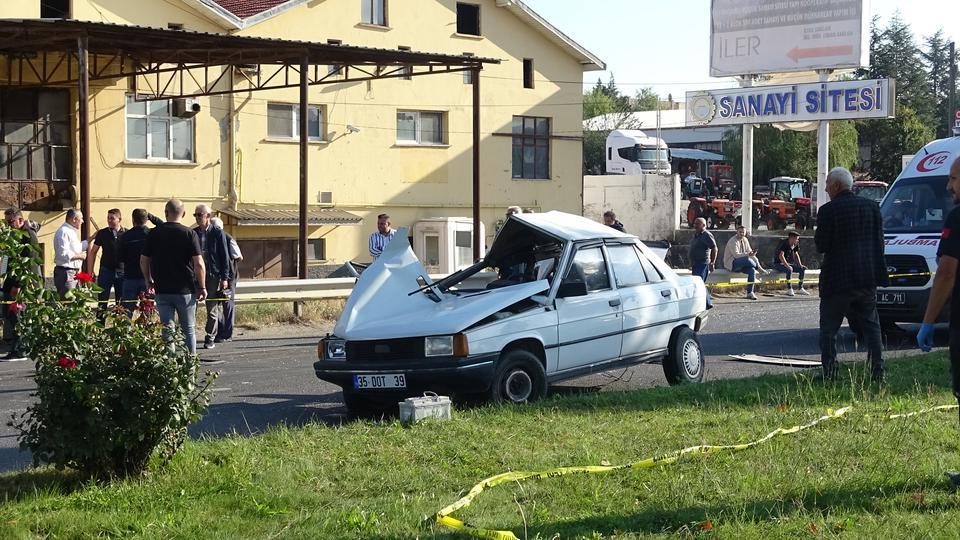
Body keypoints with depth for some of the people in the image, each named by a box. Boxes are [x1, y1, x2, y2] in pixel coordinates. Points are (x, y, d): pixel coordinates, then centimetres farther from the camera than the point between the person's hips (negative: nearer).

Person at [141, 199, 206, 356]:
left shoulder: (154, 234, 0)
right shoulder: (189, 234, -8)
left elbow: (143, 261, 6)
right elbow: (199, 263, -12)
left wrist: (148, 281, 20)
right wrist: (202, 287, -3)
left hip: (162, 290, 2)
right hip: (185, 290, -2)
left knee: (167, 329, 7)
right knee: (188, 329, 9)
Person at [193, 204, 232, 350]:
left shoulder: (218, 233, -2)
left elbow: (225, 256, -2)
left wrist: (224, 278, -7)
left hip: (213, 276, -3)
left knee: (213, 310, 4)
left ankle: (210, 339, 12)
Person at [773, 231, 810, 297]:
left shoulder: (795, 245, 4)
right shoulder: (784, 244, -21)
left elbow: (796, 255, 15)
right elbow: (781, 256, -30)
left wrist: (800, 265, 1)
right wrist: (787, 266, -36)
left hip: (788, 263, 9)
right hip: (778, 264, -9)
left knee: (802, 269, -3)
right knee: (789, 270, -36)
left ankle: (800, 289, 3)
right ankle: (789, 290, -31)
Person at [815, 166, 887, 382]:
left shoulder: (828, 211, -12)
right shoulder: (872, 207, 6)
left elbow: (821, 246, -11)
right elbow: (879, 242, 8)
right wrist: (875, 271, 15)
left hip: (837, 280, -5)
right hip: (867, 279, 5)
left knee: (828, 328, 5)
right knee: (871, 327, 14)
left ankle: (829, 374, 1)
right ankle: (878, 372, 9)